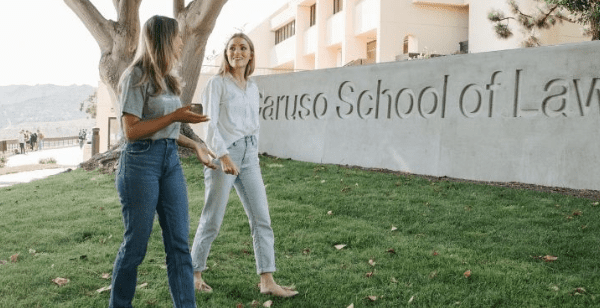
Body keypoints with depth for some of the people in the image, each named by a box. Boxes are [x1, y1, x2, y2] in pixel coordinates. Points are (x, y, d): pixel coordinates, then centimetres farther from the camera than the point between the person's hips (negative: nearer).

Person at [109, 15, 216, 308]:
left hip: (171, 160, 7)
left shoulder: (167, 78, 15)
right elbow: (131, 130, -13)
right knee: (136, 243, 4)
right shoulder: (137, 76, -8)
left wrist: (194, 144, 12)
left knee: (179, 242, 3)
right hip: (141, 161, -7)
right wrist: (175, 116, -16)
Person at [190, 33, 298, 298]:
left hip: (249, 156, 6)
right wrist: (224, 156, -20)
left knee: (262, 219, 0)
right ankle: (195, 273, 22)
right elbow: (210, 124, -10)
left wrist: (253, 155, 17)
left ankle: (267, 281, 5)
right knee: (212, 221, 2)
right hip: (222, 155, -5)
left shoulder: (252, 88, 15)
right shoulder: (217, 83, -2)